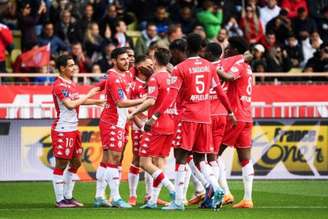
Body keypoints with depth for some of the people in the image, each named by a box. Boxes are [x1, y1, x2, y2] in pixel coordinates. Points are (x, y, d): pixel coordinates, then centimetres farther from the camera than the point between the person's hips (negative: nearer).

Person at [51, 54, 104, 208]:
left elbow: (78, 101, 29)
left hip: (73, 129, 10)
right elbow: (70, 104, -23)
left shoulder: (71, 84, 15)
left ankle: (68, 196, 21)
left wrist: (98, 101, 26)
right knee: (61, 164, -5)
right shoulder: (59, 85, -15)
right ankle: (59, 200, -1)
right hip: (62, 130, -10)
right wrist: (88, 95, -14)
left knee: (76, 162, 13)